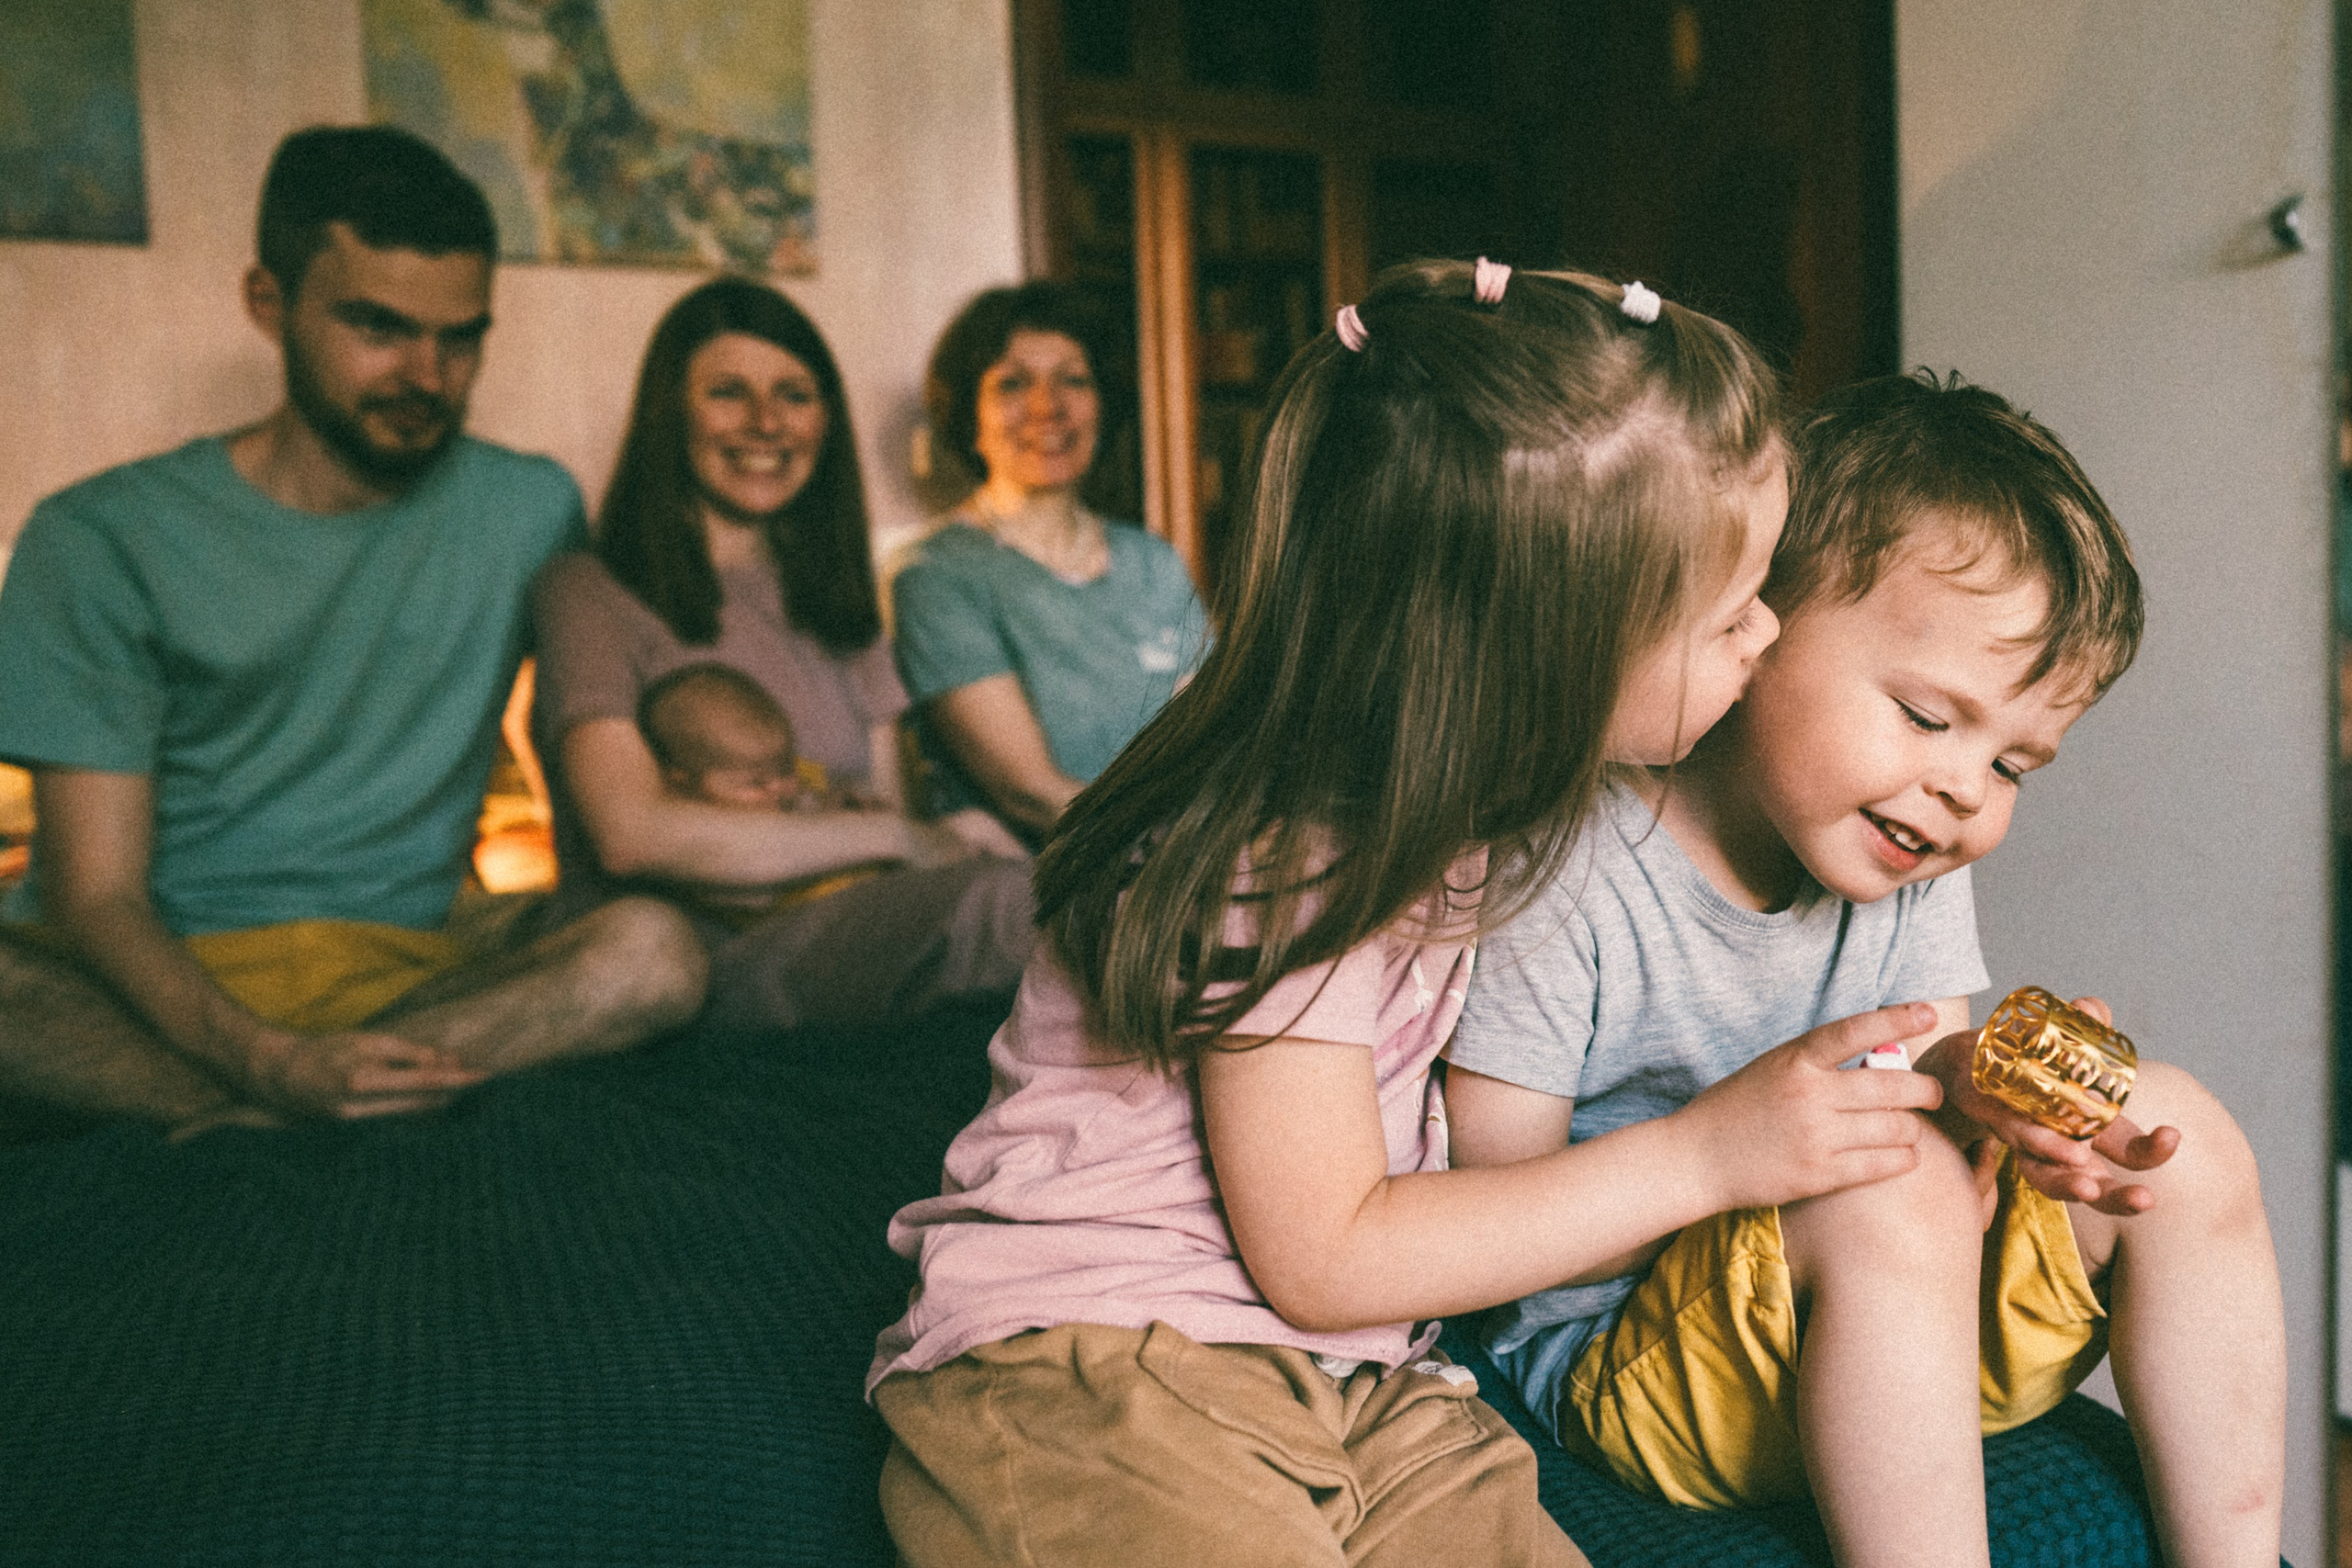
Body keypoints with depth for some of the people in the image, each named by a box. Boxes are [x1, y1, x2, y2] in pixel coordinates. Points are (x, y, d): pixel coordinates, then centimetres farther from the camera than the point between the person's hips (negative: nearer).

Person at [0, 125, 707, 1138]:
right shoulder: (102, 542, -2)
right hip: (153, 980, -2)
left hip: (395, 974, 2)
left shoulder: (532, 513, 7)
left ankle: (235, 1130, -25)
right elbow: (94, 893, -8)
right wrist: (269, 1062, -27)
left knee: (654, 953, -29)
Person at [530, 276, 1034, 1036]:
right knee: (998, 894, -34)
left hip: (827, 955, 5)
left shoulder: (835, 599, 22)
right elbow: (631, 833, -12)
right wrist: (902, 836, -10)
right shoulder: (589, 592, 1)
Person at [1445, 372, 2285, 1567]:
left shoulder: (1910, 865, 1)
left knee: (2179, 1138, -4)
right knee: (1890, 1198, -33)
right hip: (1603, 1352, -7)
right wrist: (1711, 1151, -33)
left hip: (1881, 1341, 8)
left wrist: (1977, 1085, -24)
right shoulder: (1567, 883, -23)